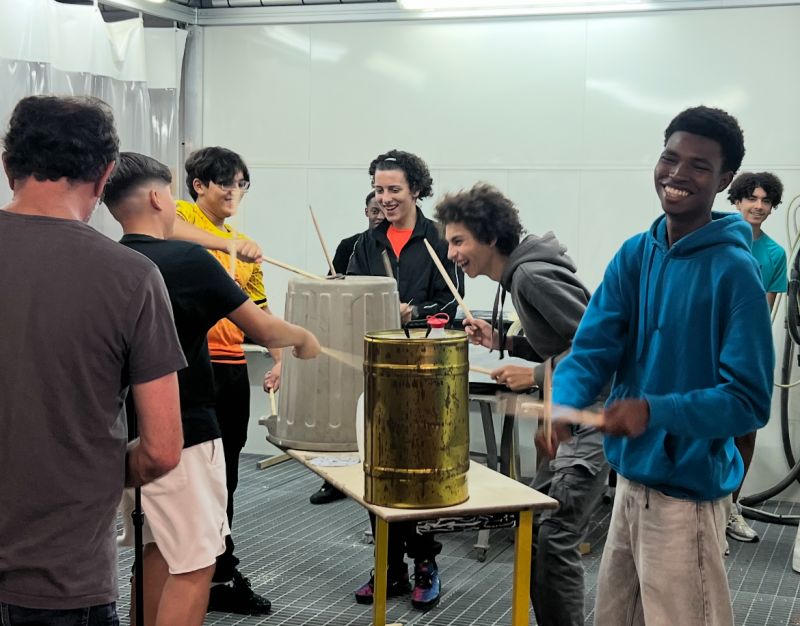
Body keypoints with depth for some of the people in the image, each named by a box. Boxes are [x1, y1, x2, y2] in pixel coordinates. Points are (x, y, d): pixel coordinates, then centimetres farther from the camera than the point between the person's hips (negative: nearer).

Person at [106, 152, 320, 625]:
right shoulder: (188, 260, -16)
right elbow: (263, 329, -9)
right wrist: (303, 337, 11)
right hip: (180, 437, -8)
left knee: (157, 548, 20)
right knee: (194, 564, -1)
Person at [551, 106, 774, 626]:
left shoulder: (734, 270, -16)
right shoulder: (635, 254, 3)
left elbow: (749, 400, -18)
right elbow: (593, 349, -3)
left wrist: (655, 411, -31)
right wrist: (563, 405, -23)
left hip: (688, 490, -7)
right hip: (631, 477, 7)